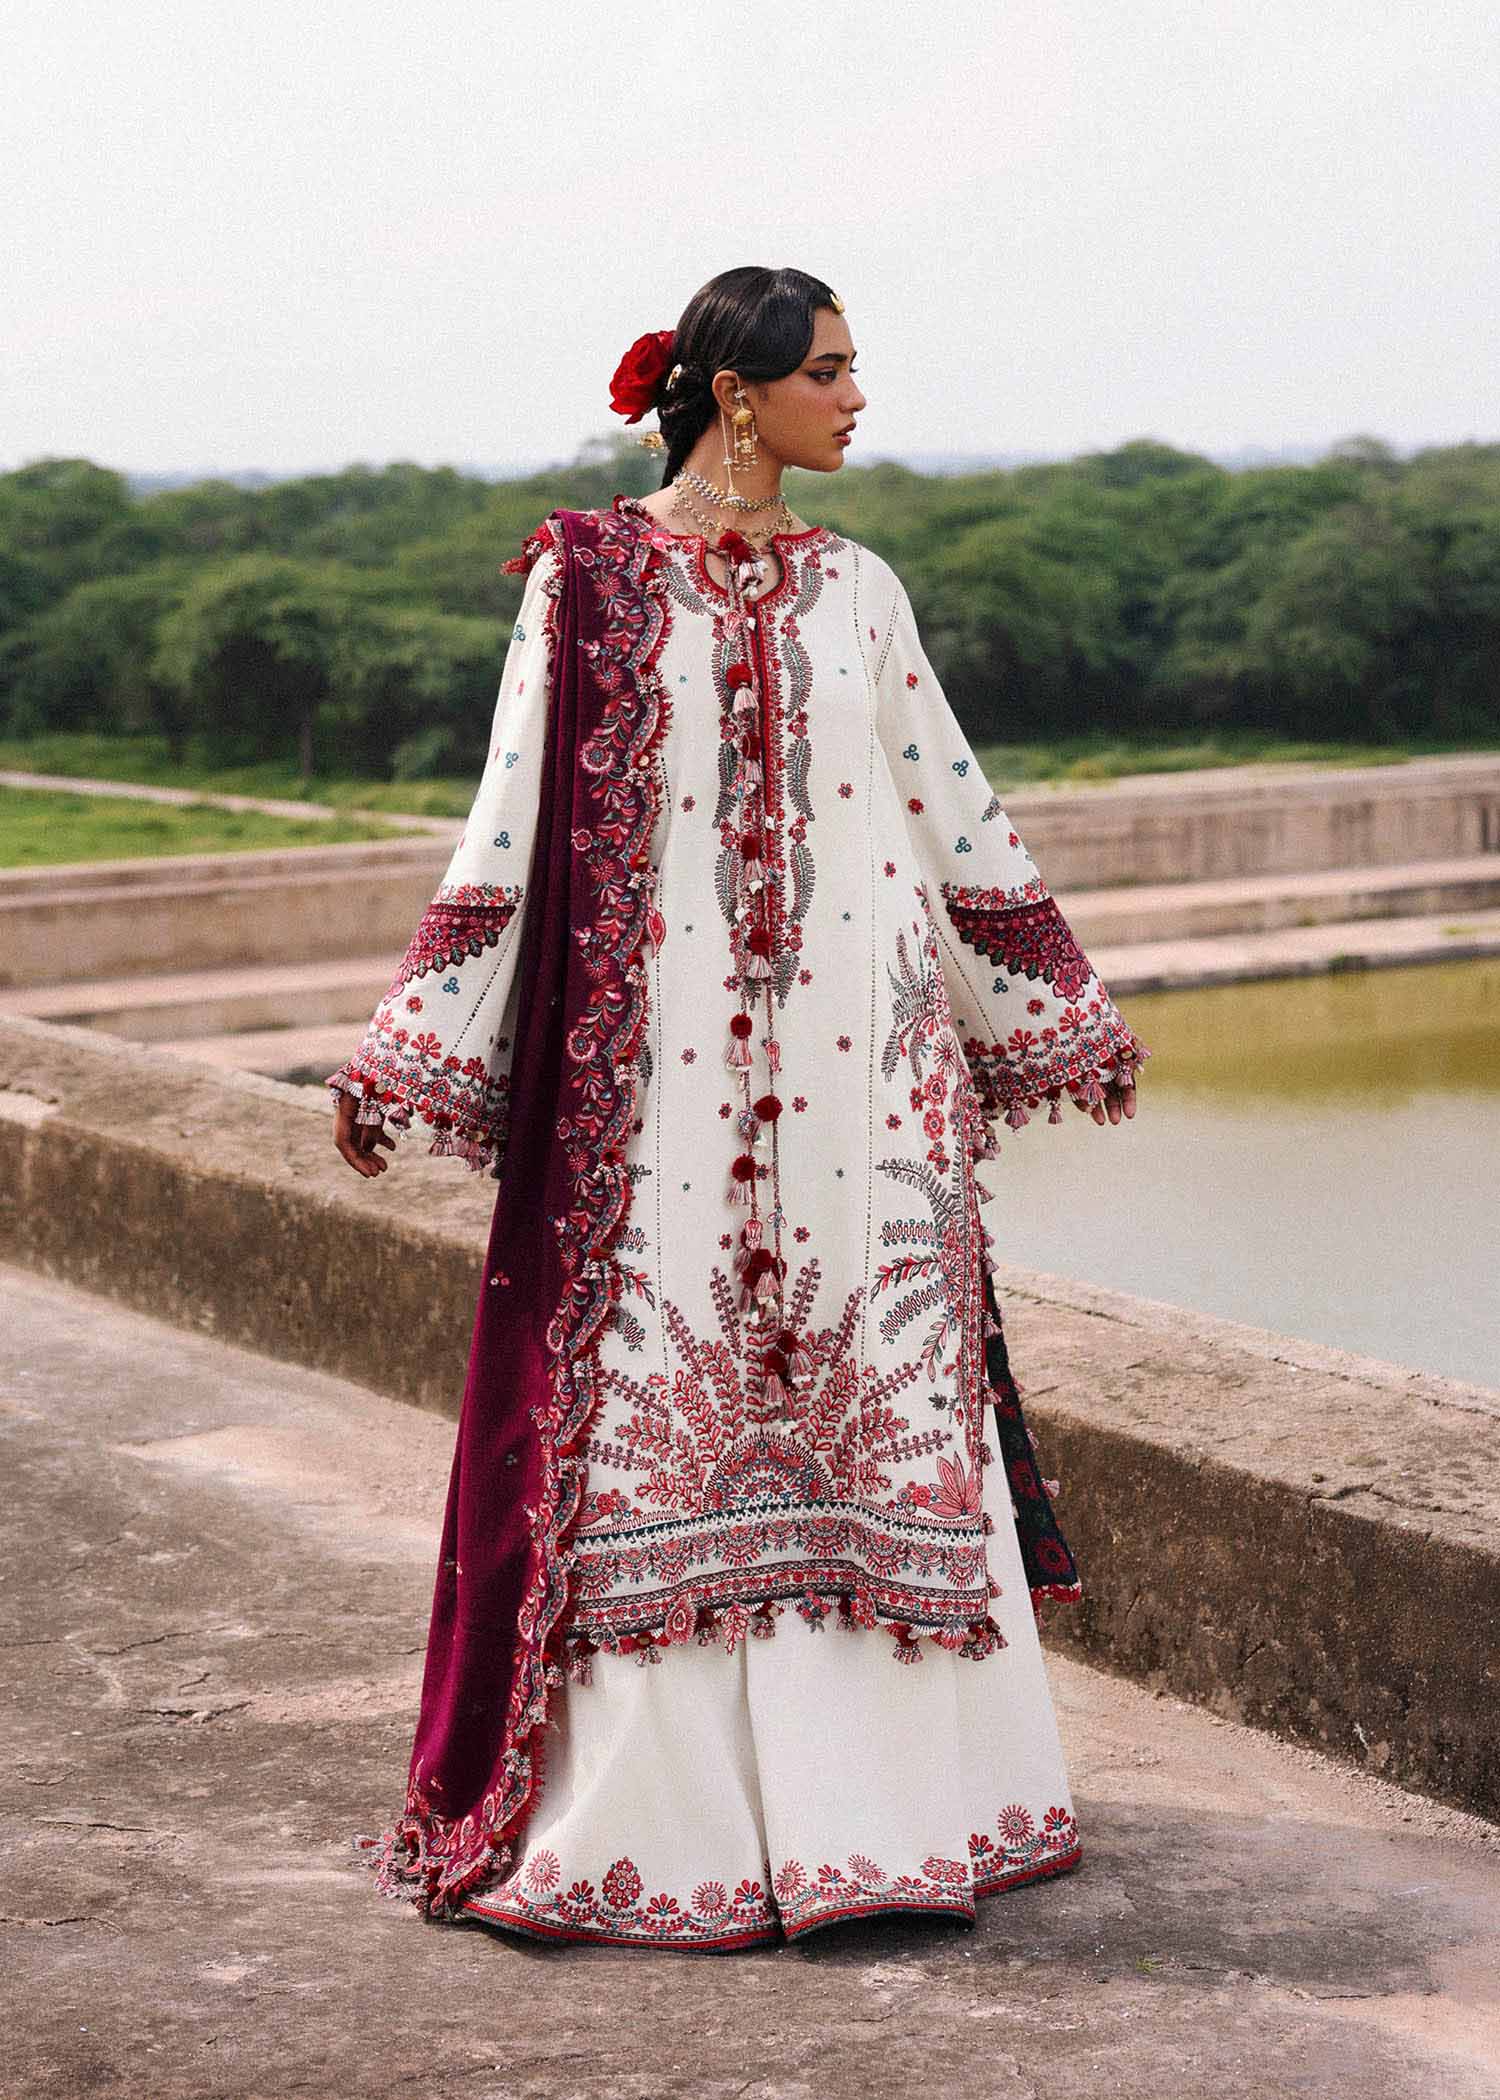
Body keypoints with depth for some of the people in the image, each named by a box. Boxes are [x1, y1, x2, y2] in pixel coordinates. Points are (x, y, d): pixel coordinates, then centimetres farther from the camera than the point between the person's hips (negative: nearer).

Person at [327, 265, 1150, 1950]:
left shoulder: (855, 590, 11)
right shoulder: (590, 575, 2)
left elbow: (953, 811, 17)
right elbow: (511, 819, -1)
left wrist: (1059, 1017, 21)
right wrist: (408, 1050, -6)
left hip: (861, 1061, 3)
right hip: (658, 1065, -3)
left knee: (875, 1398, 3)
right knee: (650, 1404, -1)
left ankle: (884, 1787, 12)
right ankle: (651, 1799, 7)